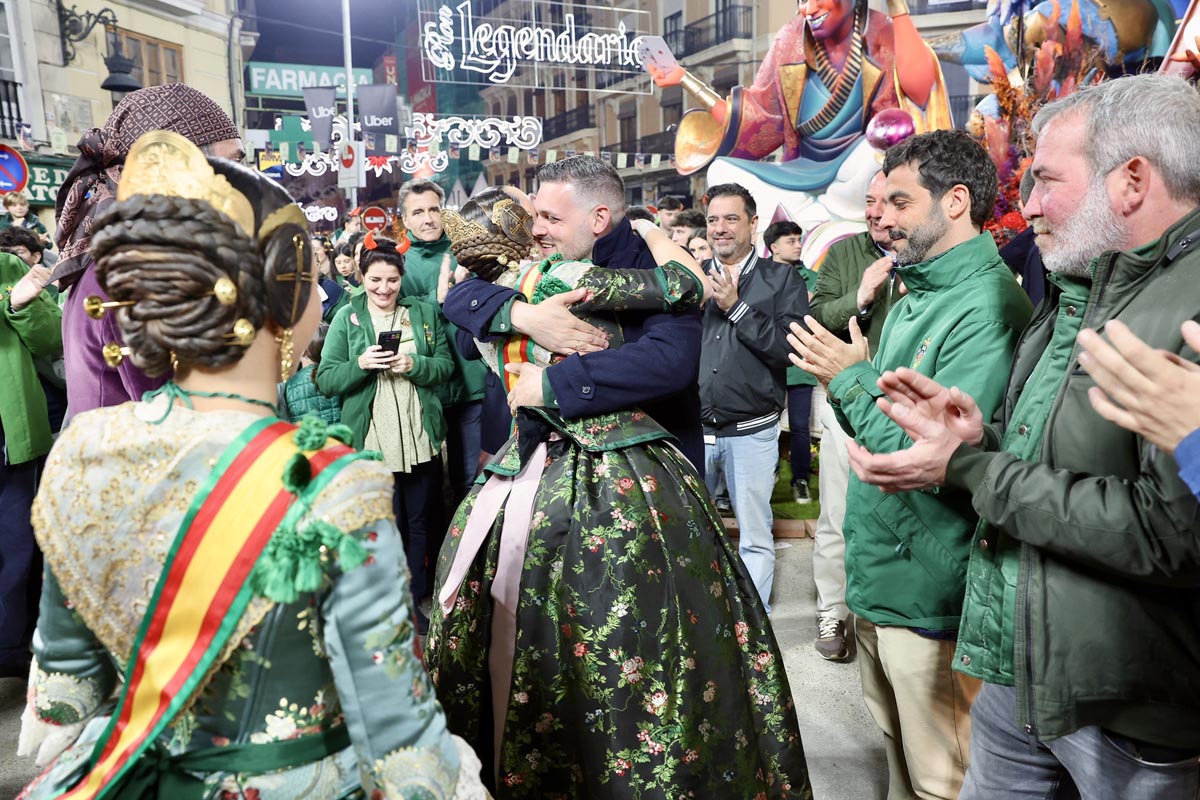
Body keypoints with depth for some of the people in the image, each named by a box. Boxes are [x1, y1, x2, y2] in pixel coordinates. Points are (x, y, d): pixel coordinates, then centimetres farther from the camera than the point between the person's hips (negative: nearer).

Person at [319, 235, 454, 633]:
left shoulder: (425, 313, 7)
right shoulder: (346, 319, 3)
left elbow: (445, 365, 3)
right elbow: (326, 380, -1)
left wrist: (414, 365, -15)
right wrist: (360, 365, -18)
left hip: (421, 438, 2)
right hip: (372, 441, -1)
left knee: (422, 522, 10)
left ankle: (416, 599, 26)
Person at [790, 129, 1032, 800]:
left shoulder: (989, 306, -20)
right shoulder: (913, 300, 10)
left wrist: (852, 378, -17)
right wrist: (854, 376, -1)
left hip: (929, 593, -9)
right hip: (879, 577, 9)